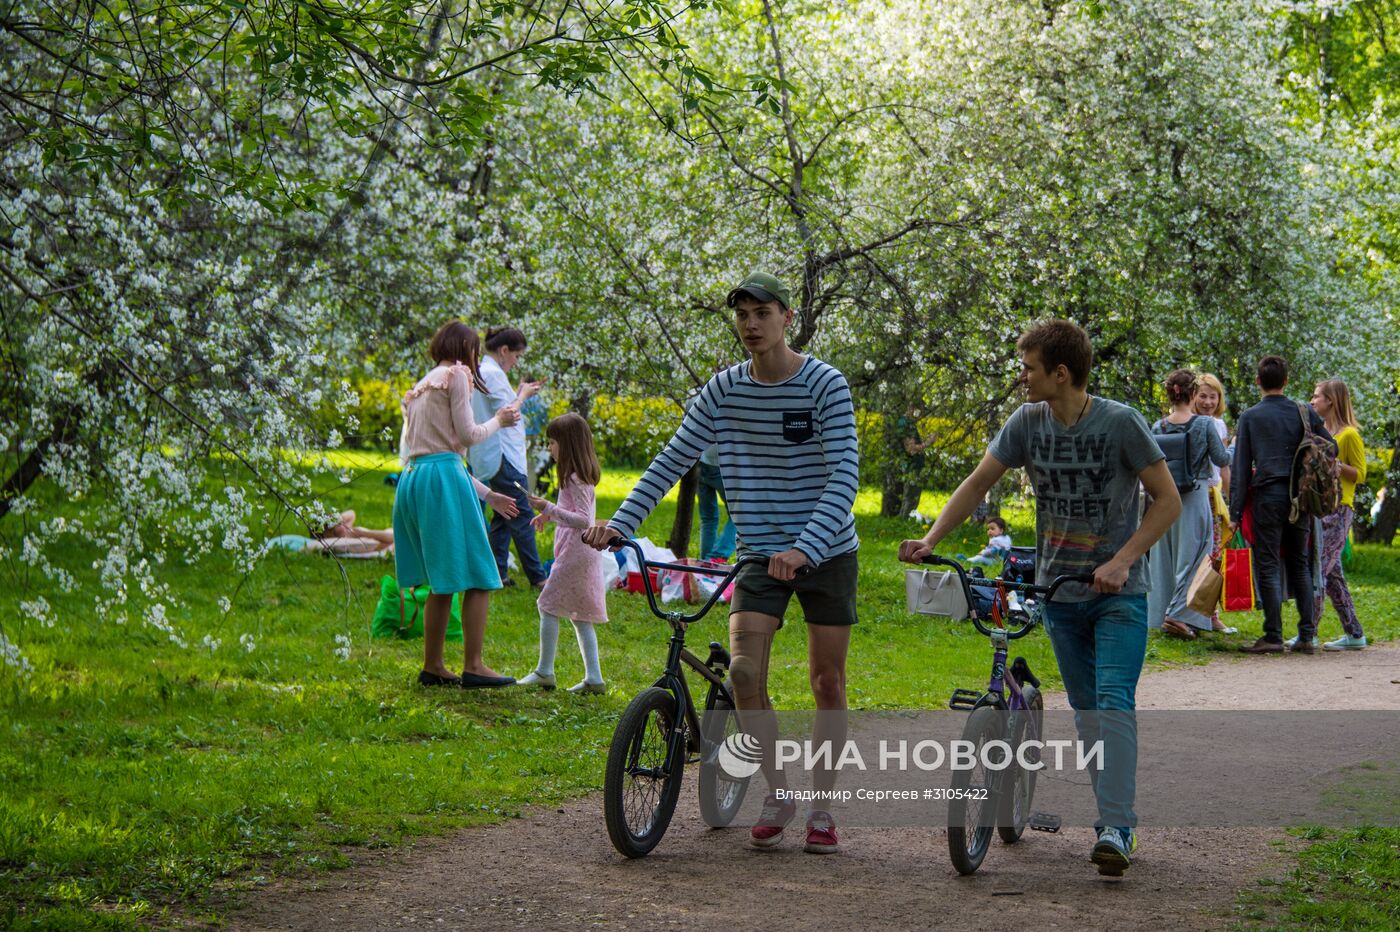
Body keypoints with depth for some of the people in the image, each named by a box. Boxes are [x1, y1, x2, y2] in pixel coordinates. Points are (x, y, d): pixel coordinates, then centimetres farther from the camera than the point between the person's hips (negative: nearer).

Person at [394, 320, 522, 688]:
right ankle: (473, 666, -8)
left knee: (442, 581, 15)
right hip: (443, 479, -9)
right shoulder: (456, 375, -1)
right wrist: (499, 421, 13)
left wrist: (486, 494, 28)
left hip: (412, 479, 9)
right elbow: (468, 435, -7)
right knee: (477, 576, -5)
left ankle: (432, 666, 15)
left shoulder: (422, 385, 25)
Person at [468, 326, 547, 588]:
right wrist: (523, 395, -3)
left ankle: (498, 573, 11)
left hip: (490, 458, 11)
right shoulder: (493, 373, -14)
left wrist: (518, 394, 14)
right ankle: (536, 576, -8)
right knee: (522, 516, -8)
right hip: (503, 456, -11)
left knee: (502, 516, 12)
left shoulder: (480, 372, 17)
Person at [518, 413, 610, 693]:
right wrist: (550, 515, 22)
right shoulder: (582, 475, 16)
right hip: (583, 553, 10)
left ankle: (544, 671, 0)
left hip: (574, 553, -10)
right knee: (580, 615, 10)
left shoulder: (574, 478, -15)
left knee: (548, 605, -3)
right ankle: (593, 677, 7)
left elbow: (583, 520, -22)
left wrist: (549, 508, -23)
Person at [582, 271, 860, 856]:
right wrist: (620, 523, -11)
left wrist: (806, 546, -35)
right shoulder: (724, 389, -1)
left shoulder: (826, 386, -13)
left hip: (827, 551, -2)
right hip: (760, 554, 2)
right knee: (743, 670, -14)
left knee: (827, 682, 3)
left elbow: (844, 474, -21)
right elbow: (672, 460, 1)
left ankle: (821, 806, 16)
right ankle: (776, 794, 3)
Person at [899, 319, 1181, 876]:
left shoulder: (1120, 423, -14)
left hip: (1119, 594, -5)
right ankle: (1114, 822, 17)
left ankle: (1116, 828, -20)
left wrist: (1122, 560, -21)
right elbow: (979, 482, 6)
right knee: (1085, 709, 9)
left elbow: (1168, 500, -10)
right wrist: (931, 539, -6)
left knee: (1113, 702, -16)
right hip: (1061, 594, 5)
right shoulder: (1027, 422, -2)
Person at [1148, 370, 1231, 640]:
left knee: (1165, 557, 11)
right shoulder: (1205, 425, -8)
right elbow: (1221, 460, -2)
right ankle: (1178, 614, -12)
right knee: (1192, 555, 0)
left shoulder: (1158, 427, -1)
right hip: (1195, 497, -3)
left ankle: (1163, 614, 15)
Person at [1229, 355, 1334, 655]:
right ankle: (1307, 635, 8)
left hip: (1267, 497, -3)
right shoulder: (1304, 413, 6)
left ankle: (1274, 636, -4)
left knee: (1268, 566, 0)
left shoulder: (1250, 417, 0)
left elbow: (1240, 467, -2)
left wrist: (1235, 512, -1)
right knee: (1299, 565, 11)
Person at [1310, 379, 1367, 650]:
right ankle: (1354, 634, 13)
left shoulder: (1349, 435, -7)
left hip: (1338, 509, -8)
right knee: (1332, 573, 8)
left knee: (1318, 568, -13)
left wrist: (1337, 465, -20)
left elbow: (1360, 475, -8)